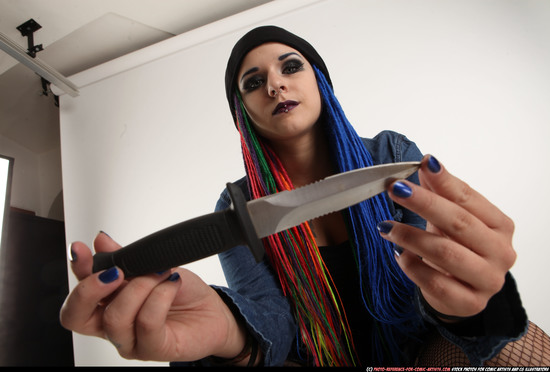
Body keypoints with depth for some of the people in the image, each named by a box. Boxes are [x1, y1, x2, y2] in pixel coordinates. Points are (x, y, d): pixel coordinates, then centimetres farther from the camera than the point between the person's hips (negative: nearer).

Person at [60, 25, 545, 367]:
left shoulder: (393, 157, -9)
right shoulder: (237, 208, -8)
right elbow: (270, 318, -19)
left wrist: (454, 295, -41)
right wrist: (226, 328, -44)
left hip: (421, 351, 1)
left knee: (517, 342, -27)